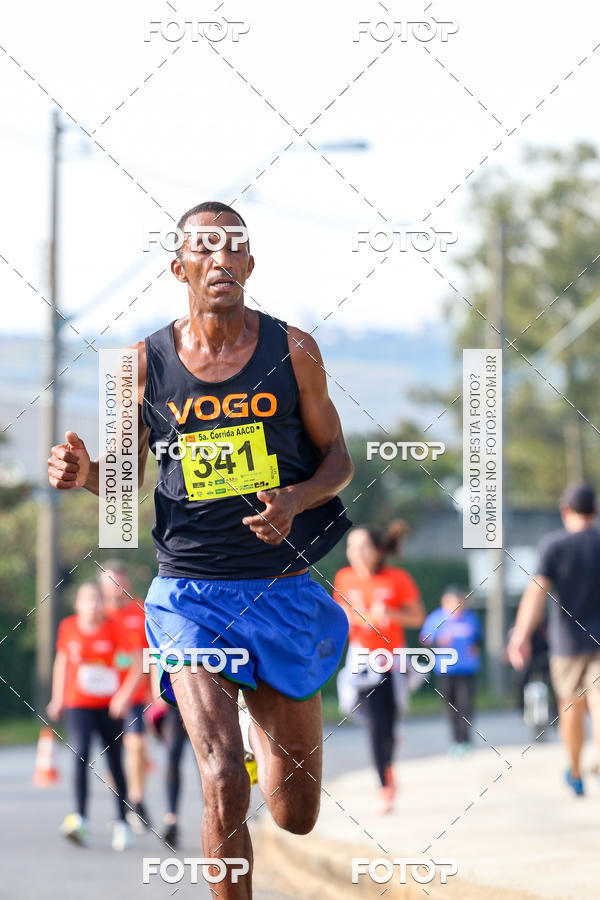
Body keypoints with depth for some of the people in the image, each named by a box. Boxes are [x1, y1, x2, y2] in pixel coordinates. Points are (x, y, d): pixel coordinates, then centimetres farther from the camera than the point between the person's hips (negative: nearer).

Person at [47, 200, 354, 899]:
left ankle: (260, 726, 45)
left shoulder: (292, 349, -1)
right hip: (190, 596, -1)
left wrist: (294, 501, -14)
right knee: (223, 789, -20)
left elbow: (336, 458, 7)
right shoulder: (147, 361, 0)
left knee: (297, 817, 10)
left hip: (283, 591, 1)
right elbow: (125, 477, 10)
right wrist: (85, 474, -12)